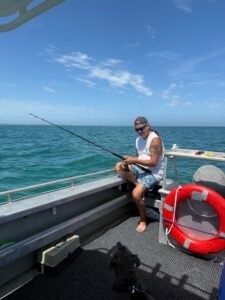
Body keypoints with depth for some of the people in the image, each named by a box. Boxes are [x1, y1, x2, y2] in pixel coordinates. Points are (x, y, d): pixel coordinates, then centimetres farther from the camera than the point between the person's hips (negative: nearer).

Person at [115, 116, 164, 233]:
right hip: (141, 168, 8)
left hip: (154, 172, -8)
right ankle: (139, 185, -11)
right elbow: (138, 158, 12)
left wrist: (134, 160, -23)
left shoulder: (155, 139, -17)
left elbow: (153, 162, -22)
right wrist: (128, 161, -10)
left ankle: (143, 220, 2)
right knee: (119, 166, -6)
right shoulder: (138, 139, 9)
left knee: (136, 193, -24)